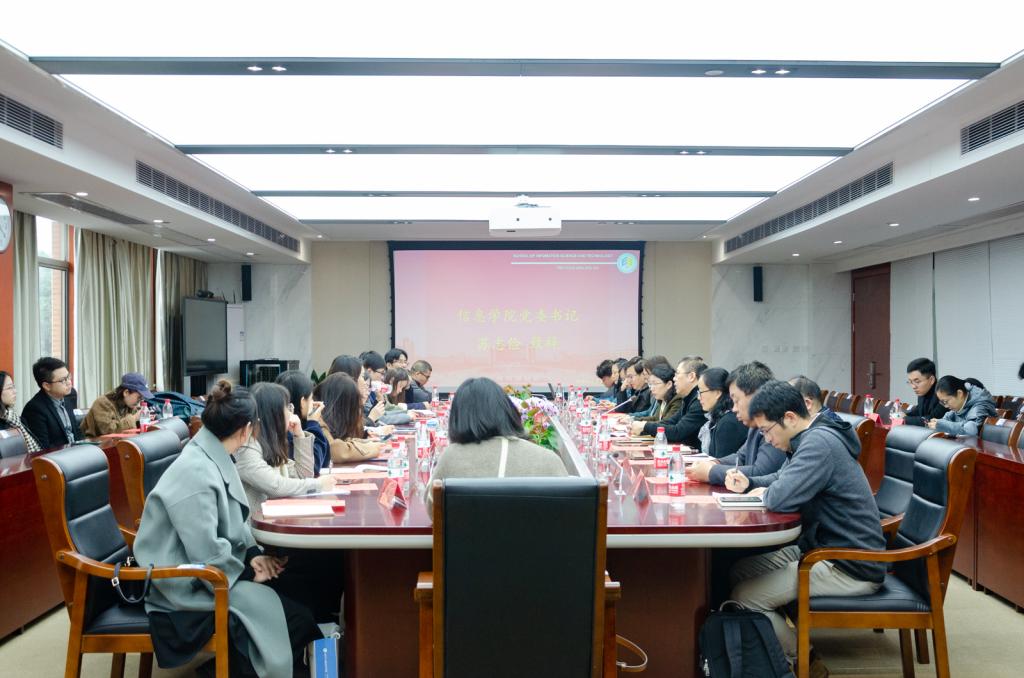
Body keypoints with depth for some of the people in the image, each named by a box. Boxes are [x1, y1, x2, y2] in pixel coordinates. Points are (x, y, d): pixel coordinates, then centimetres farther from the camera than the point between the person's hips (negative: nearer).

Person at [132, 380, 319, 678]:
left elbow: (233, 522, 13)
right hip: (188, 587, -9)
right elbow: (208, 556, -26)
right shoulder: (196, 474, -25)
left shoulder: (215, 458, 4)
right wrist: (249, 574, -12)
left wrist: (254, 554, -1)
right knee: (292, 617, -15)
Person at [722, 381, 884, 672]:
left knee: (745, 598, -15)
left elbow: (780, 498, -32)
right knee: (739, 571, 8)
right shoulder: (815, 437, 11)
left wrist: (762, 493, -8)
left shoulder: (820, 442, -21)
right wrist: (748, 483, 3)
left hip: (851, 569, -10)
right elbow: (784, 481, 22)